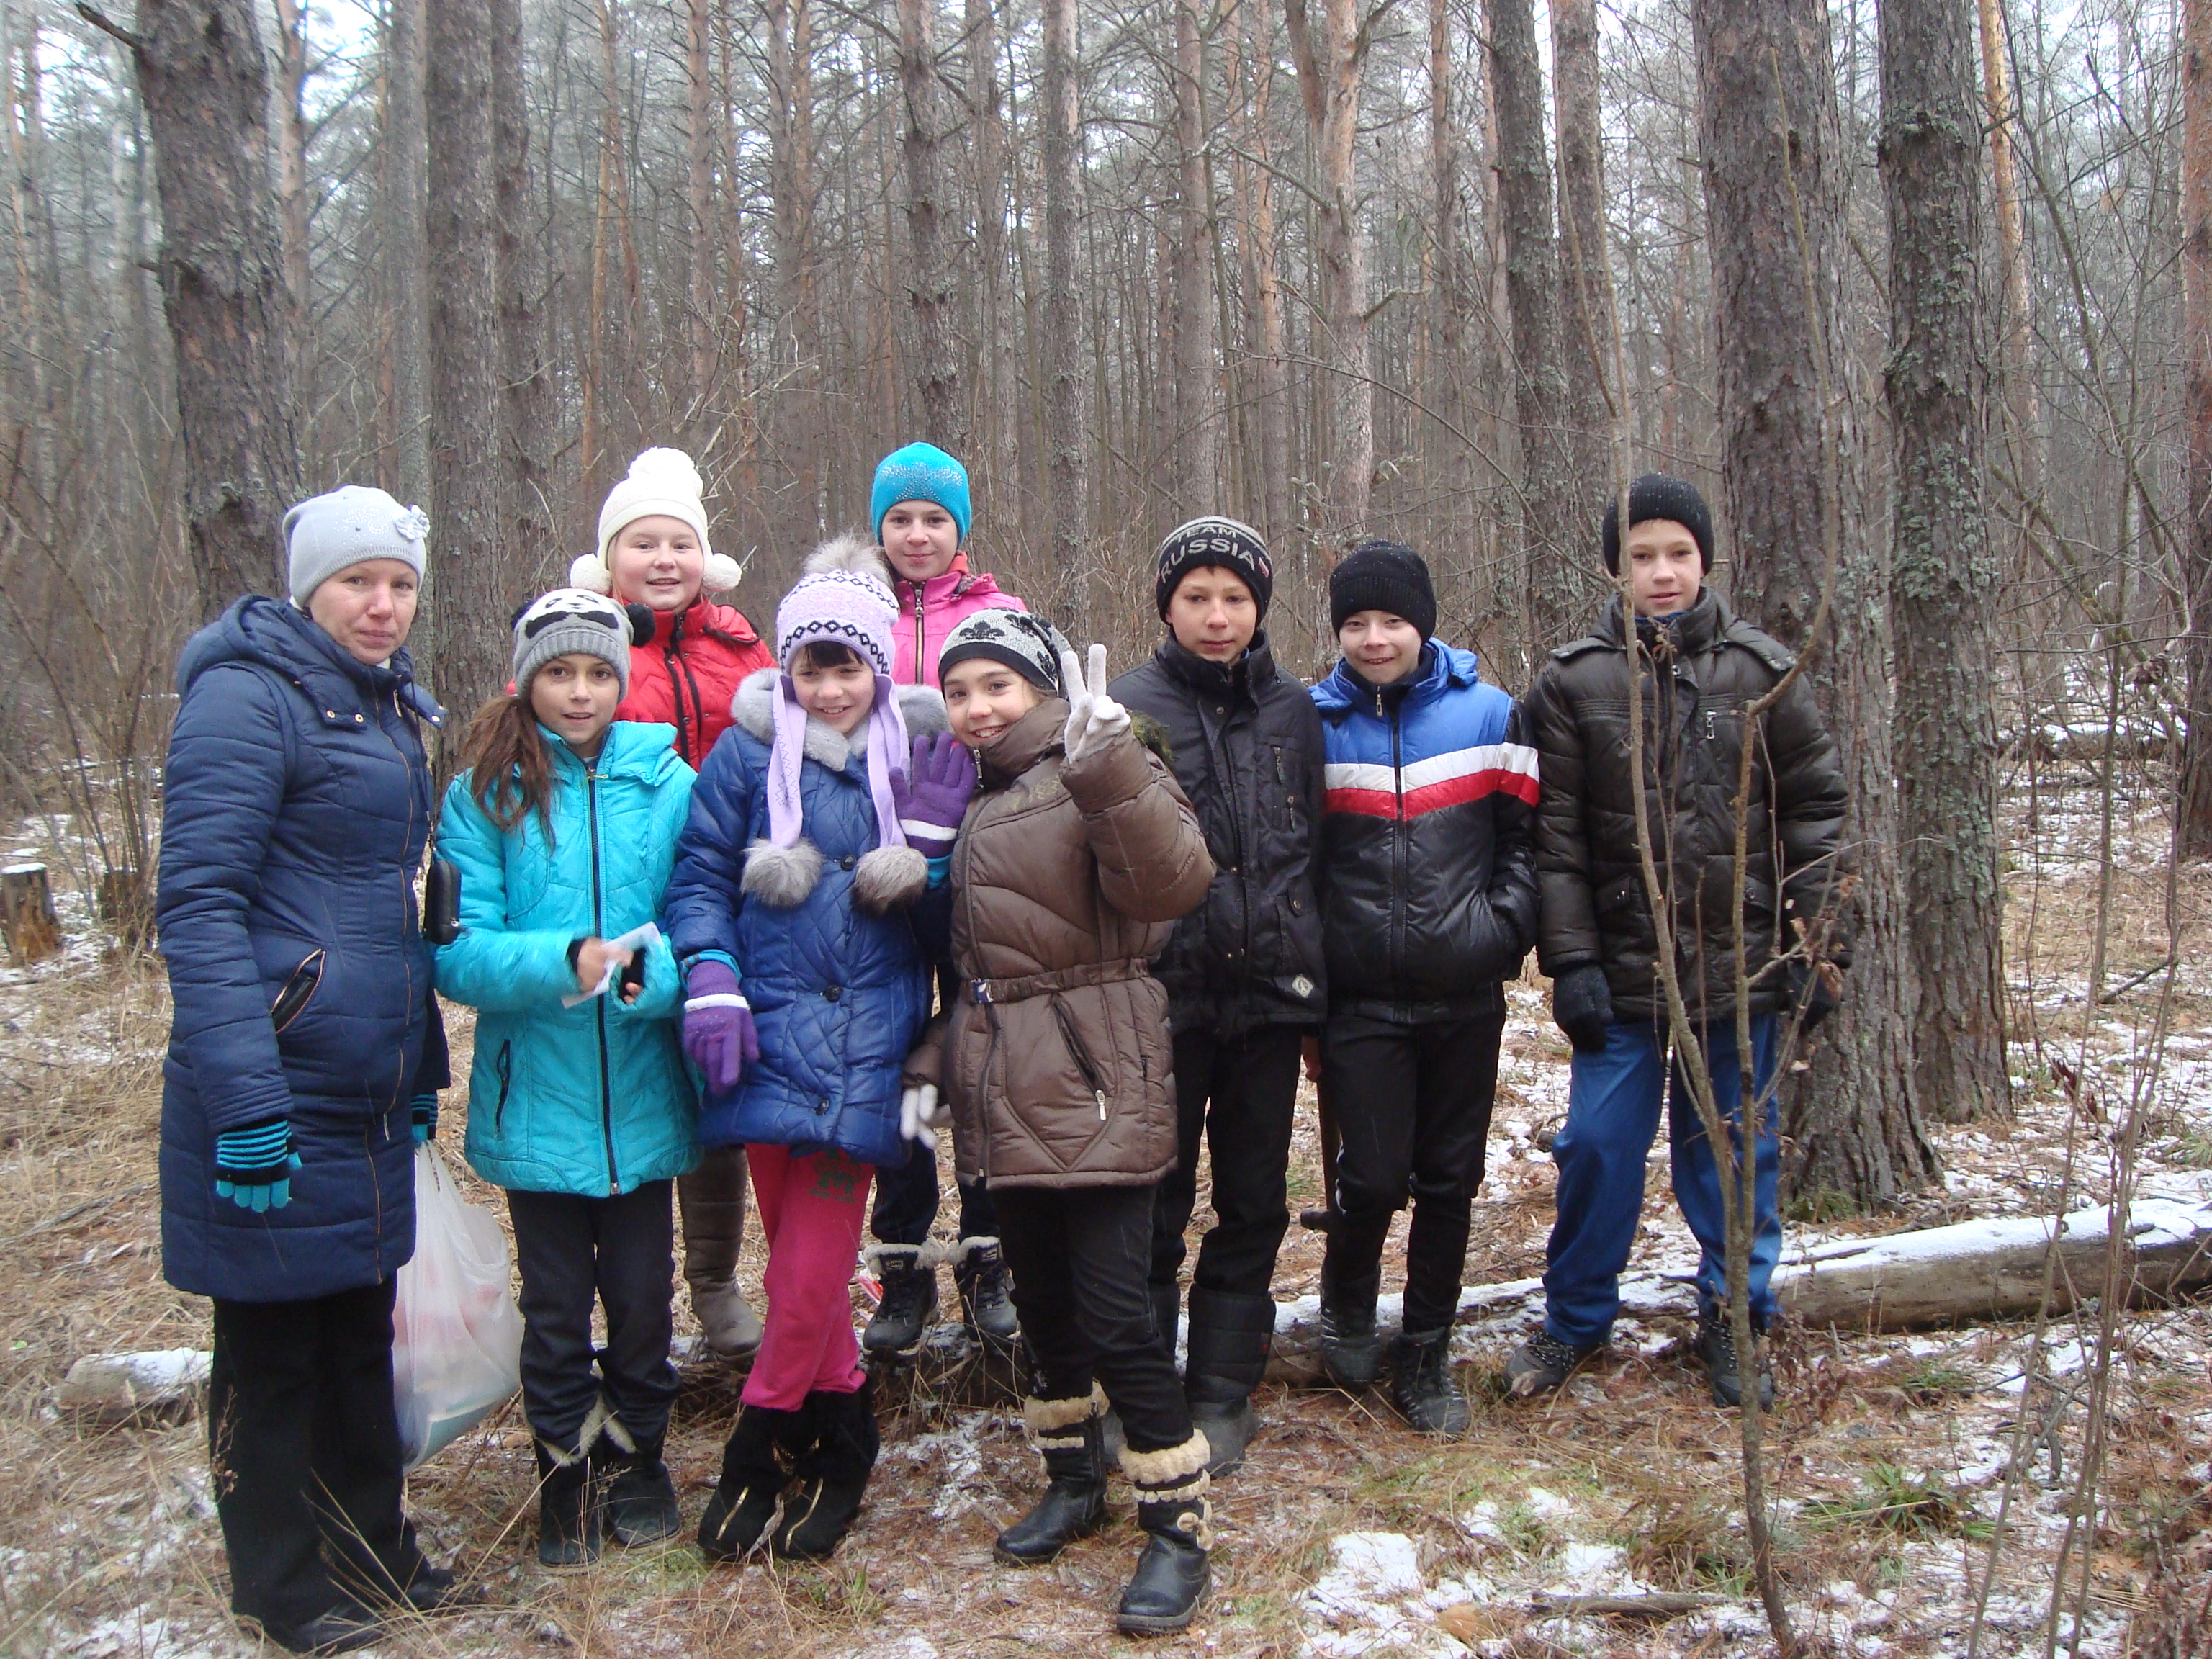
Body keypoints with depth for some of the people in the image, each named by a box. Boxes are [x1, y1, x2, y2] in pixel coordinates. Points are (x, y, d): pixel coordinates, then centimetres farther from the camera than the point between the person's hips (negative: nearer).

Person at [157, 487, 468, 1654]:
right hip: (277, 1094, -8)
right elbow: (198, 902, -20)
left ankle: (371, 1547, 33)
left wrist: (420, 1065, 19)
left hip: (368, 1090, 8)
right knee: (275, 1344, 7)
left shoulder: (388, 709, 13)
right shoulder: (247, 697, -13)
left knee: (360, 1323, 18)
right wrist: (244, 1102, -25)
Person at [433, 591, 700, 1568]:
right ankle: (567, 1472, 32)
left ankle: (636, 1458, 35)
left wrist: (651, 970, -24)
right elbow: (458, 950, -9)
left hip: (641, 1095, 1)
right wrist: (562, 962, -26)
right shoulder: (484, 794, -4)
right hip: (534, 1097, -1)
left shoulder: (668, 783, -2)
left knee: (642, 1292, 13)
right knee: (555, 1301, 12)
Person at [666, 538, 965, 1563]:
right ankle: (841, 1434, 29)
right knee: (800, 1261, 9)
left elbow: (947, 923, 8)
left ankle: (758, 1455, 16)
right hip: (769, 1042, 0)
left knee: (811, 1272, -3)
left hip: (865, 1052, 0)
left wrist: (933, 835, -9)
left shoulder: (919, 759, 7)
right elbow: (700, 878, 3)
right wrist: (710, 981, -10)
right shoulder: (750, 755, 3)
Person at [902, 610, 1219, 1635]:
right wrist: (934, 1064, 12)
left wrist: (1108, 761, -38)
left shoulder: (1093, 781, -9)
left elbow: (1172, 881, -29)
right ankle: (1075, 1481, 34)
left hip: (1094, 1087, -8)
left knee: (1112, 1308, -8)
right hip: (1007, 1093, 8)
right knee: (1040, 1299, 16)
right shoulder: (977, 804, 16)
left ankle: (1178, 1526, 5)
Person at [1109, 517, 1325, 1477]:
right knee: (1155, 1203, 4)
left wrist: (1315, 968, 12)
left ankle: (1222, 1394, 25)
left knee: (1254, 1201, 11)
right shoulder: (1130, 708, -3)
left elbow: (1317, 846, 14)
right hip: (1167, 992, -3)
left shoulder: (1293, 710, 8)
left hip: (1273, 990, 4)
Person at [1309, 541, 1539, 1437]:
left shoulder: (1488, 715, 1)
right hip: (1362, 1000, -1)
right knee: (1374, 1177, -6)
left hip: (1466, 995, 2)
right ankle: (1347, 1297, 26)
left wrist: (1504, 932, -5)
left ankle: (1426, 1355, 26)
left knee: (1450, 1179, 9)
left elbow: (1521, 837, 7)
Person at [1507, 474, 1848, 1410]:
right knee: (1599, 1143, 4)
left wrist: (1816, 947, -1)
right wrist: (1570, 961, -7)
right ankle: (1576, 1318, 23)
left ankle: (1734, 1321, 27)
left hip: (1741, 965, 1)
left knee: (1735, 1148, 10)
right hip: (1623, 968, 0)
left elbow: (1814, 810, 4)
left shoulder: (1761, 671, 1)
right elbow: (1554, 835, -2)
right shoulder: (1574, 682, -2)